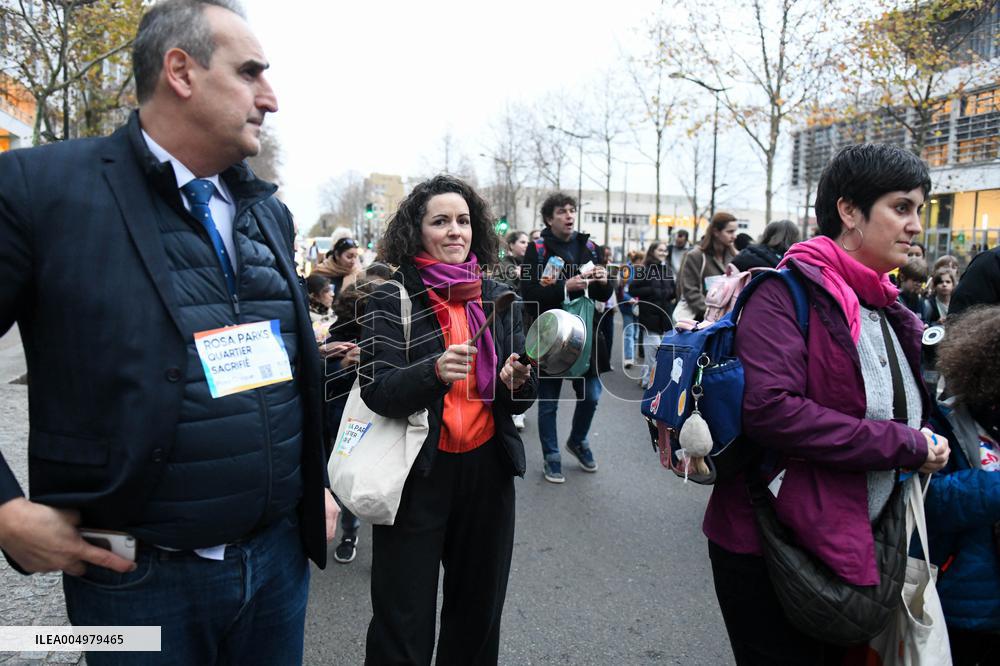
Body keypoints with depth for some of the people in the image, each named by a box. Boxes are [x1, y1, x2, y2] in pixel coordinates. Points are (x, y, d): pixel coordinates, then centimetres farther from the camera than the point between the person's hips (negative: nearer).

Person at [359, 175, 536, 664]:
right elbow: (377, 391, -14)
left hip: (487, 469, 4)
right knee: (404, 619, 7)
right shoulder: (392, 299, -5)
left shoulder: (500, 298, 5)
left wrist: (517, 383, -17)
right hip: (417, 471, -3)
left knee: (478, 606, 17)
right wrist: (435, 372, -31)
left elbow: (516, 402, 5)